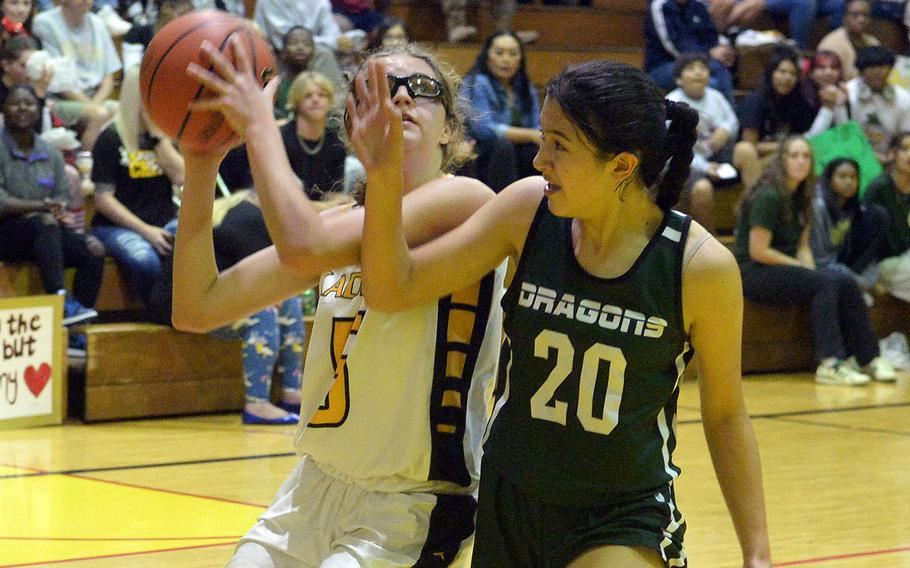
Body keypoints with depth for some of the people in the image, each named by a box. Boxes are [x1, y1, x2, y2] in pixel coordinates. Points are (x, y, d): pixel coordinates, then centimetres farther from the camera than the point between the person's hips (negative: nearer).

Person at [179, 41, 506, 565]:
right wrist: (201, 166, -1)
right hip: (316, 488, 7)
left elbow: (303, 247, -28)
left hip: (408, 510, -7)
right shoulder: (345, 224, 8)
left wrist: (259, 125, -17)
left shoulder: (464, 200, -14)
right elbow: (198, 309, 4)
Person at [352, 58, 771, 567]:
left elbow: (725, 414, -2)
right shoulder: (529, 210, -9)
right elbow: (392, 291, -7)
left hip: (623, 523, -4)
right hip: (507, 506, 4)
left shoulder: (702, 267, -15)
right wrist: (384, 176, -22)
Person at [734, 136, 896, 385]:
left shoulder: (801, 198, 13)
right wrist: (802, 267, -13)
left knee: (846, 282, -14)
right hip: (754, 274, -8)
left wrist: (810, 267, -5)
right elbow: (758, 251, -18)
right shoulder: (768, 196, -14)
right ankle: (830, 362, -34)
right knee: (826, 283, -28)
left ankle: (868, 357, -15)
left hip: (786, 269, 8)